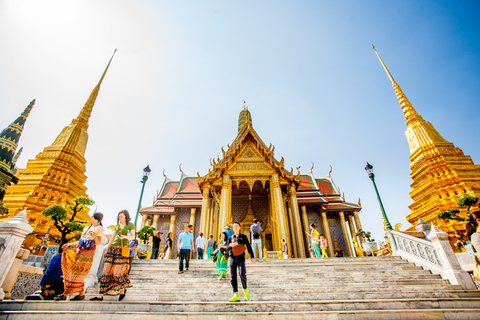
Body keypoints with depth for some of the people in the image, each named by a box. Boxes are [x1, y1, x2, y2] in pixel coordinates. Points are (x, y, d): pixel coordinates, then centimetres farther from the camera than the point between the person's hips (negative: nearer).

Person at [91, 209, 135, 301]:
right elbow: (112, 238, 21)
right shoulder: (117, 225, 19)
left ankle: (123, 289, 16)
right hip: (113, 248, 5)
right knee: (107, 270, 0)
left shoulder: (130, 225, 4)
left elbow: (133, 237, -4)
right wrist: (106, 250, 18)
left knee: (117, 272, -6)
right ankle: (101, 295, 7)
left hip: (122, 249, -5)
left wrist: (124, 236, -23)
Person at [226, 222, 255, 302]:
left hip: (241, 258, -3)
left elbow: (249, 247, 8)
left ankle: (245, 290, 6)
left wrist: (252, 257, -2)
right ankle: (236, 296, 4)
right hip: (232, 258, 3)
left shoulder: (243, 237, 12)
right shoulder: (230, 238, 17)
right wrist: (230, 245, -14)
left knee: (242, 274, -19)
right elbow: (227, 249, 10)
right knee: (233, 277, -2)